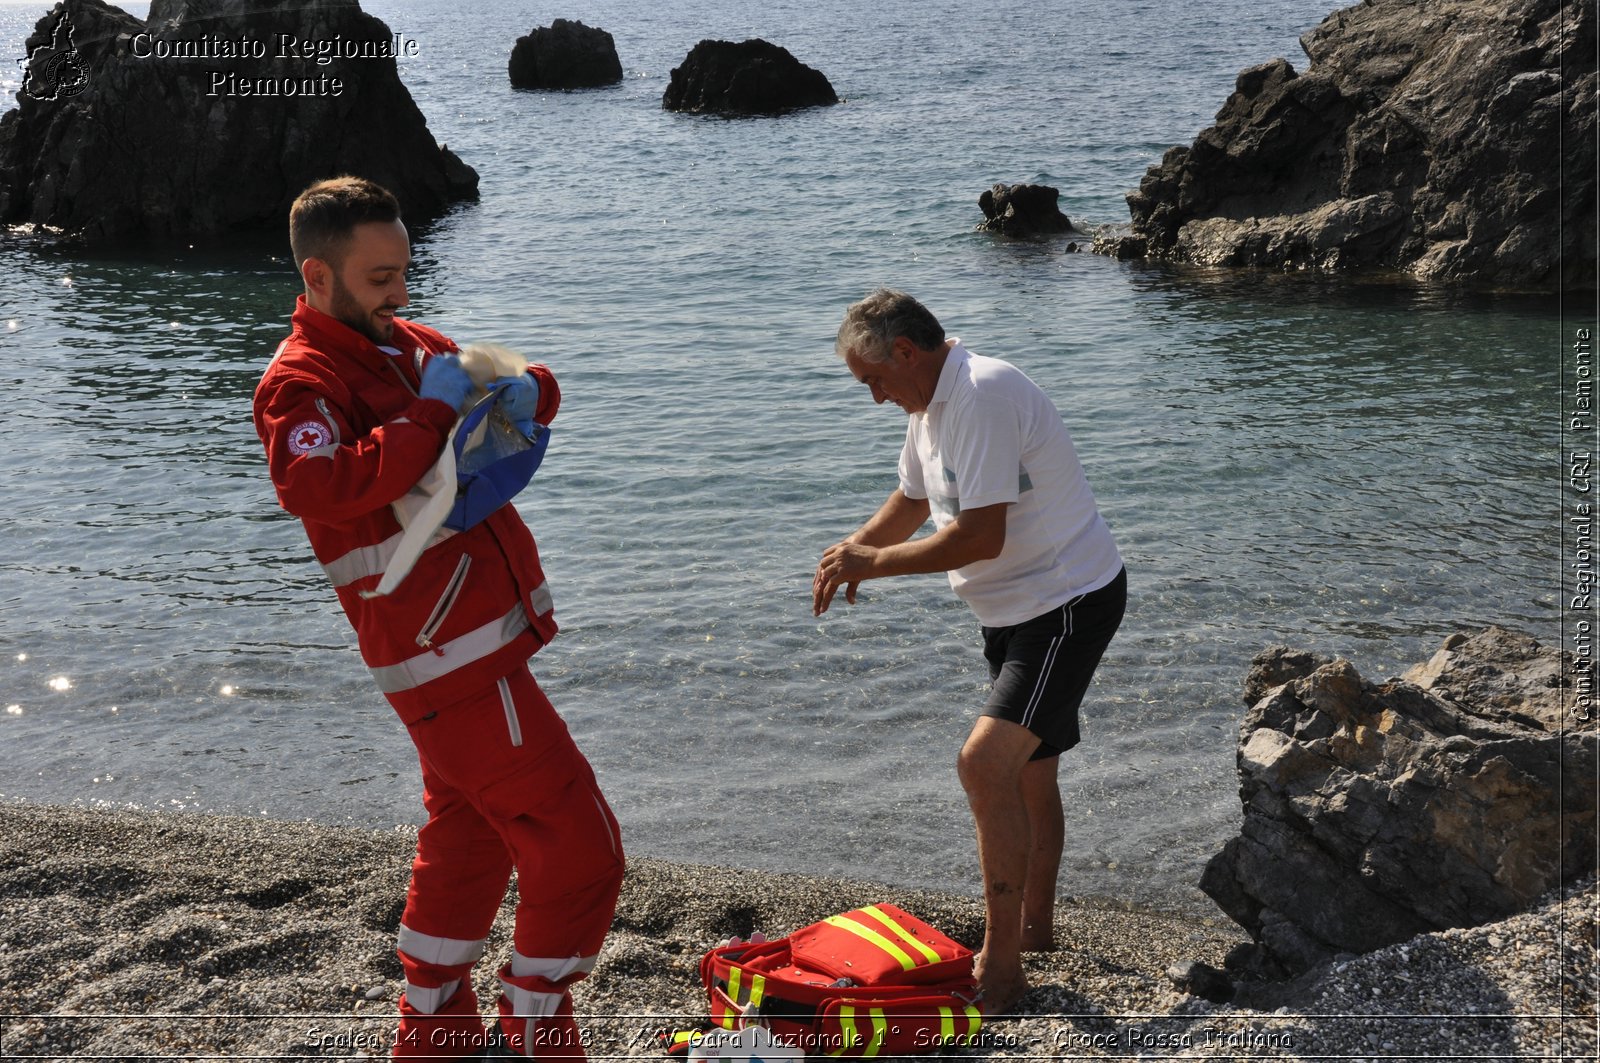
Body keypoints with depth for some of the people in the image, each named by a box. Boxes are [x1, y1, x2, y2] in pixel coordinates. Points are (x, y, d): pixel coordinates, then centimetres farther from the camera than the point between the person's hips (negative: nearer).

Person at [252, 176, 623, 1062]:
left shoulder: (406, 343, 12)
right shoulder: (300, 382, -13)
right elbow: (322, 488, -32)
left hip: (471, 642, 10)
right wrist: (431, 411, -26)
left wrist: (525, 390, -4)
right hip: (456, 655, -10)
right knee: (578, 847, -5)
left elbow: (509, 384, 20)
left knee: (466, 840, 21)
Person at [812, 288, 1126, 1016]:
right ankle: (1034, 926, 38)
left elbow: (981, 537, -28)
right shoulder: (931, 403, 10)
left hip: (1069, 600, -11)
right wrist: (853, 548, 3)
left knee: (986, 764, -21)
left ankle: (1000, 969, -13)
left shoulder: (982, 396, -24)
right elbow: (913, 500, 23)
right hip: (1017, 606, 11)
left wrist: (875, 564, -18)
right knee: (1027, 771, 20)